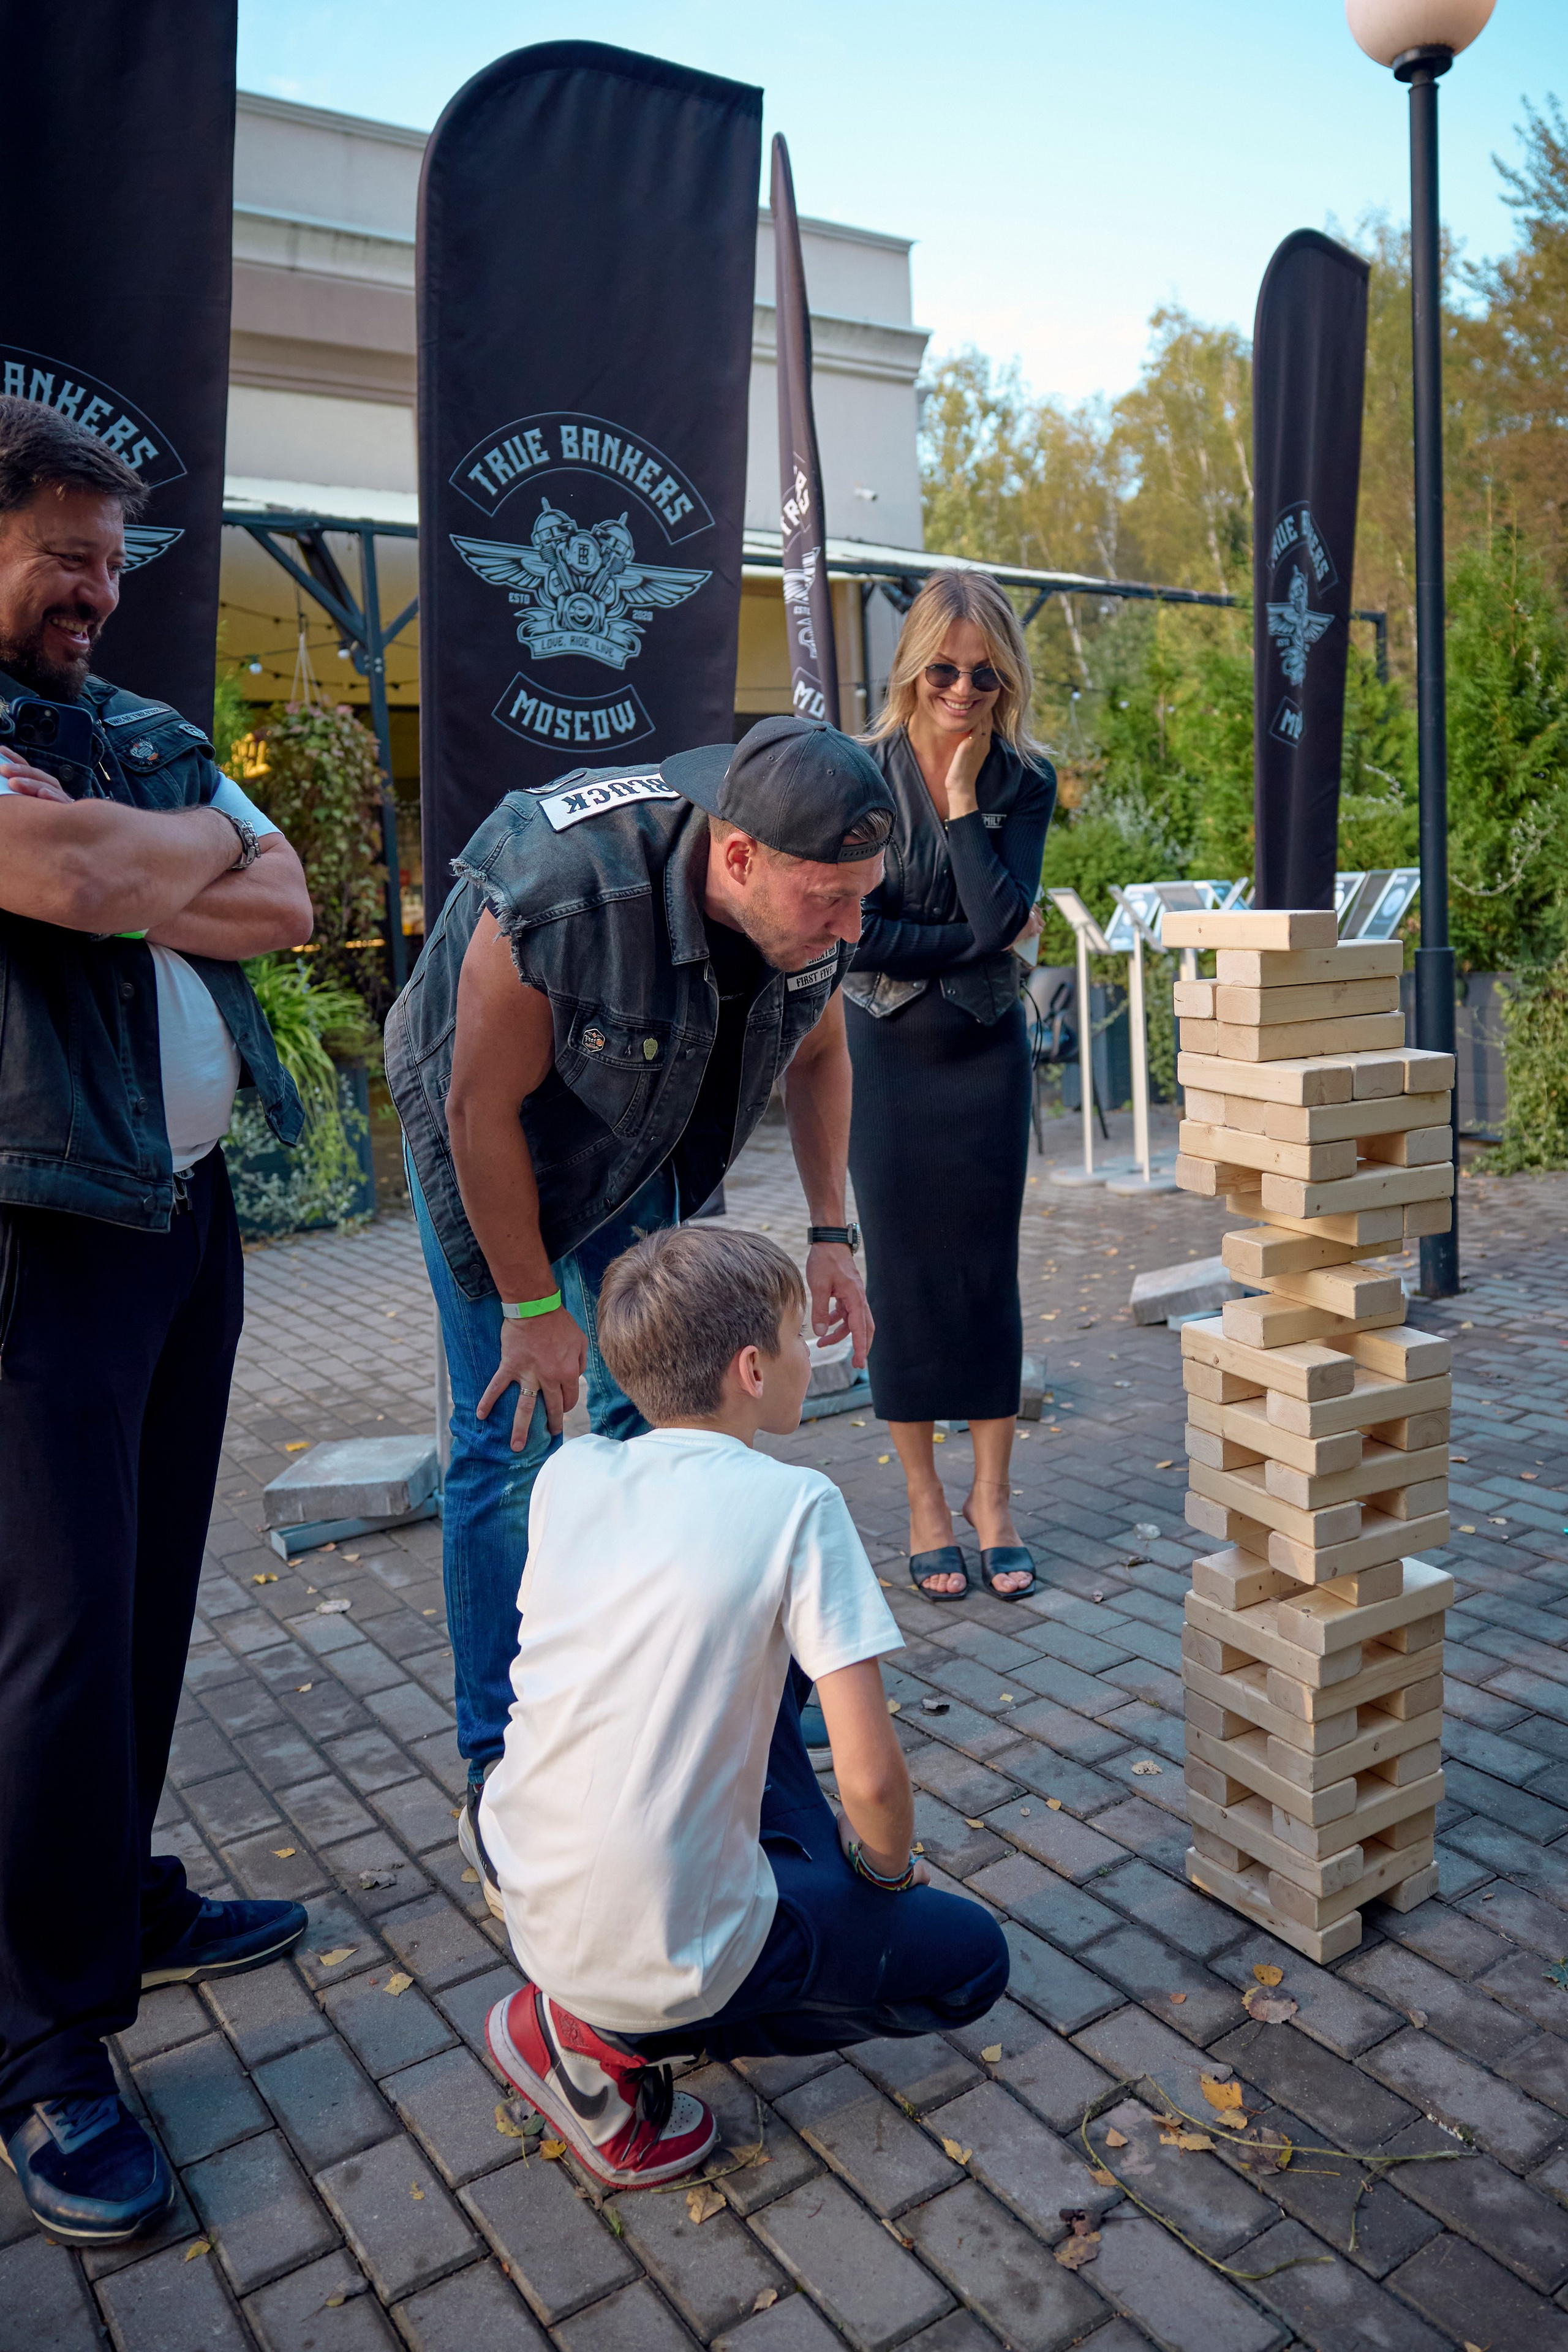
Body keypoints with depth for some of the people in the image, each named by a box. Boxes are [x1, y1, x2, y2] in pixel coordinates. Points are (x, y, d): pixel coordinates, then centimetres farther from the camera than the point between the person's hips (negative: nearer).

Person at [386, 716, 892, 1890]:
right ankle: (501, 1785, 8)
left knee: (655, 1416, 9)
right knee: (513, 1444, -6)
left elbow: (818, 1055, -1)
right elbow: (483, 1108, -28)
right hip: (495, 1145, -5)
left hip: (646, 1155, 6)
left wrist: (832, 1237, -3)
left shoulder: (810, 902, -21)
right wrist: (532, 1308, -20)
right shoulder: (559, 893, -40)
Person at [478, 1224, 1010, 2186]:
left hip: (532, 1909, 7)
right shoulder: (794, 1505, -17)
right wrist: (888, 1866, 7)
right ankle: (621, 2039, 4)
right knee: (972, 1960, 16)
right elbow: (871, 1777, -18)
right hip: (667, 1954, -7)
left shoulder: (567, 1472, -2)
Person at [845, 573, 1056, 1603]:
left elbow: (1002, 917, -15)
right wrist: (976, 940, -12)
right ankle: (925, 1503, 18)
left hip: (988, 1051, 2)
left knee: (990, 1269, 4)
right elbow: (850, 933, -14)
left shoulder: (1025, 780, -2)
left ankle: (993, 1498, 19)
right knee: (905, 1273, 4)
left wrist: (964, 797, -15)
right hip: (889, 1052, -1)